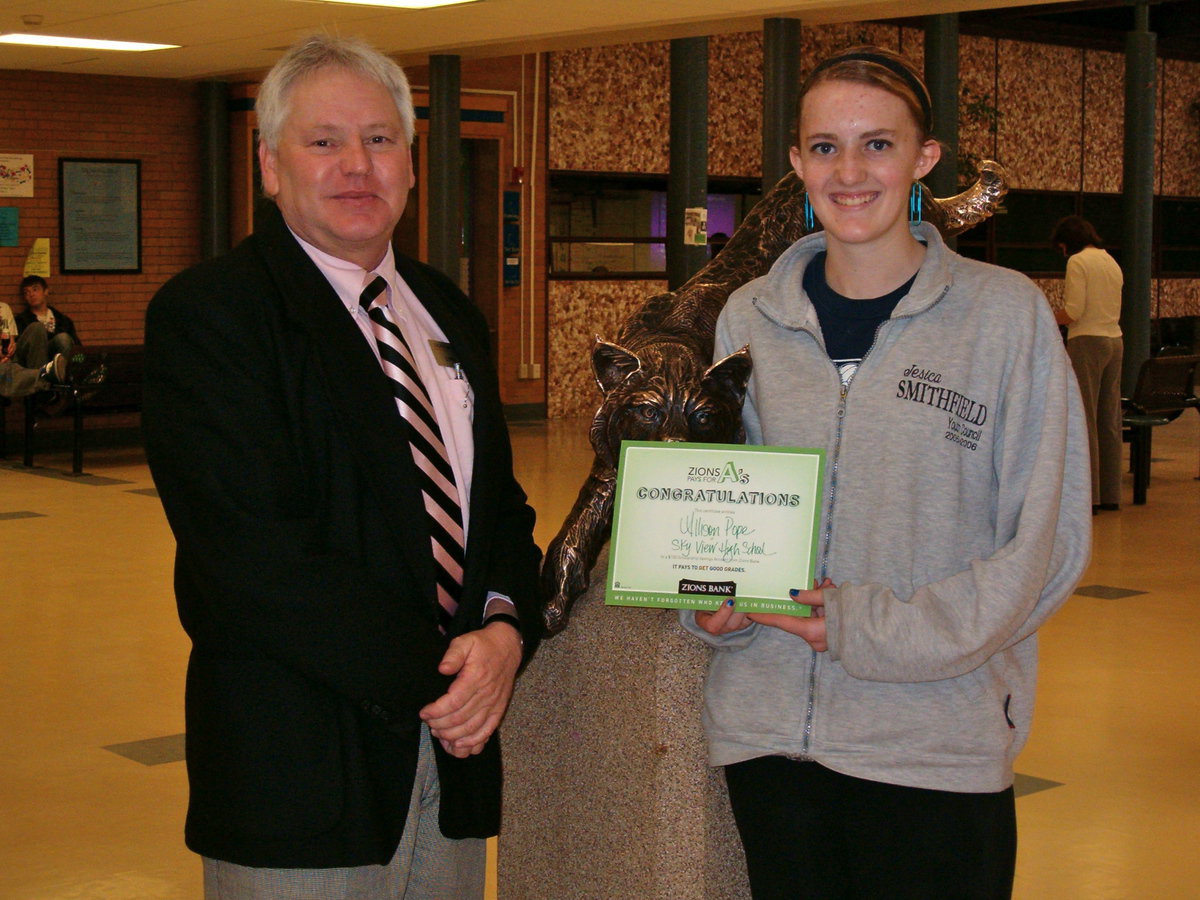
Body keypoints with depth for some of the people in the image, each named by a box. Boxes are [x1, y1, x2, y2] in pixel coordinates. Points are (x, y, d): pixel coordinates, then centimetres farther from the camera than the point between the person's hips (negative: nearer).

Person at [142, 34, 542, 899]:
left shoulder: (445, 311, 12)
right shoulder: (204, 314, -10)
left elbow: (501, 501, 13)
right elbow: (254, 558, -18)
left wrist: (505, 629, -7)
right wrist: (431, 674, -16)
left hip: (453, 750, 6)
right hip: (299, 772, -6)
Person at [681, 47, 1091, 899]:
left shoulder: (1005, 312, -4)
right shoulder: (751, 317, 6)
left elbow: (1046, 538, -5)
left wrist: (879, 630, -14)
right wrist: (711, 599, -6)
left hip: (939, 741, -3)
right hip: (767, 728, 3)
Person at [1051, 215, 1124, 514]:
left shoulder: (1078, 261, -7)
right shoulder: (1111, 262, 17)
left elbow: (1073, 312, -15)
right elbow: (1113, 311, 16)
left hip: (1087, 341, -8)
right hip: (1114, 341, 8)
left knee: (1085, 420, -5)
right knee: (1110, 420, 10)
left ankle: (1088, 496, -6)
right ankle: (1110, 494, 14)